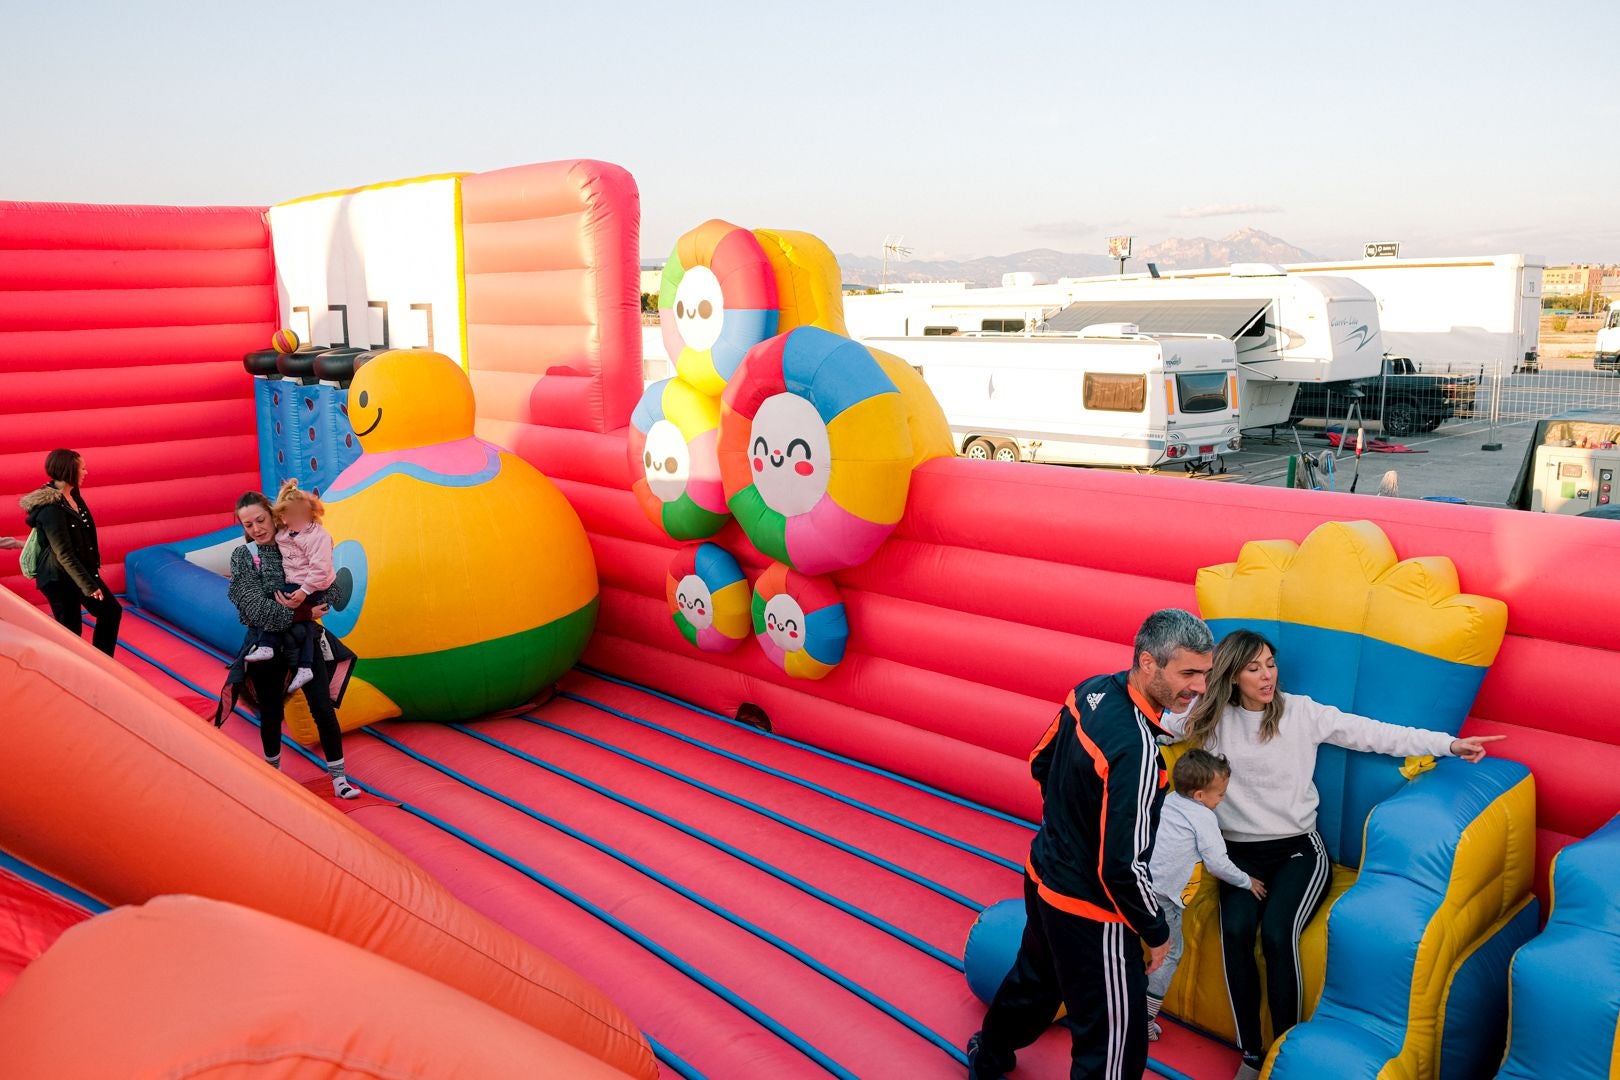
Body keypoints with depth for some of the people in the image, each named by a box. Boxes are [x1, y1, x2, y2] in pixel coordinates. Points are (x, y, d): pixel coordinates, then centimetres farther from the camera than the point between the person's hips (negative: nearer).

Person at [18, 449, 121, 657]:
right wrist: (88, 585, -23)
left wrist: (91, 575, 17)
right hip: (60, 579, -9)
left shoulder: (73, 496, 2)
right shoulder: (51, 509, -24)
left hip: (82, 570, 9)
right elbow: (64, 554, -24)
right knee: (70, 630, 3)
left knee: (112, 611, 16)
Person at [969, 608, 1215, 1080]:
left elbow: (1041, 762, 9)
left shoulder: (1092, 690, -8)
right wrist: (1156, 933, -12)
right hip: (1089, 910, -9)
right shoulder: (1137, 750, -33)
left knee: (1034, 977, 33)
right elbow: (1122, 866, -29)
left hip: (1043, 874, 9)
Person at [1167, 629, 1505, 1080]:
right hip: (1240, 852, 1)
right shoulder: (1211, 718, 2)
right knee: (1235, 931, -27)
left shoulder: (1301, 712, 0)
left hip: (1298, 849, -1)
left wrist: (1447, 744, -8)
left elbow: (1372, 733, -3)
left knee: (1277, 934, -28)